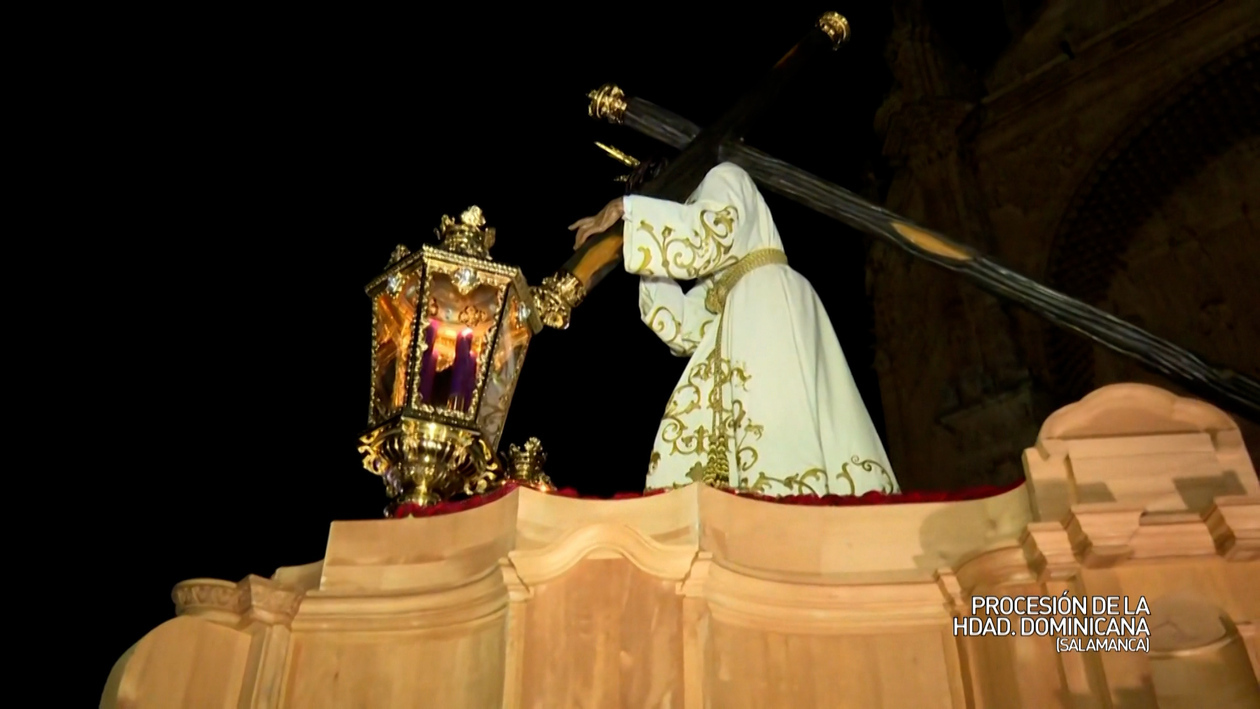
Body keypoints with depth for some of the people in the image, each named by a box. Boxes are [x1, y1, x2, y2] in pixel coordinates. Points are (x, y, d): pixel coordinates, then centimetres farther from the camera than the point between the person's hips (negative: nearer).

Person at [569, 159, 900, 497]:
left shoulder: (724, 179, 11)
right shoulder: (713, 262, 31)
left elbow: (709, 231, -14)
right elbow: (685, 327, 18)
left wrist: (626, 209, -9)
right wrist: (647, 260, 19)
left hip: (771, 310, -8)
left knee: (778, 444, -19)